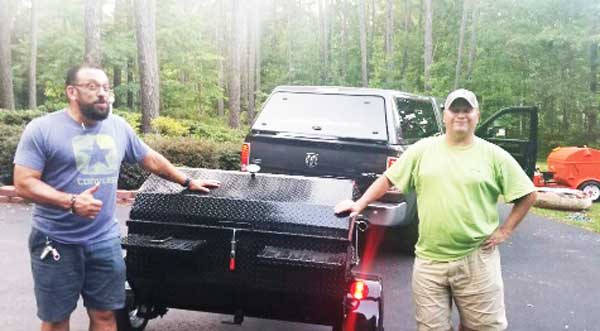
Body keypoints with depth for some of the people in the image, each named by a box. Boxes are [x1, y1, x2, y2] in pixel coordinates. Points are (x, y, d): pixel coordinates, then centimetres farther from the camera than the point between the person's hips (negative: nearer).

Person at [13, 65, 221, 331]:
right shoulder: (42, 129, -8)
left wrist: (188, 182, 20)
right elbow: (24, 183, -12)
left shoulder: (118, 126, 7)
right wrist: (71, 202, -24)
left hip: (105, 240, 4)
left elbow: (152, 160, 19)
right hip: (55, 243, -3)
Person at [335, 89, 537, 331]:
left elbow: (527, 195, 6)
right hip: (429, 260, 1)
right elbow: (388, 179, 9)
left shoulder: (494, 155, 1)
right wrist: (360, 204, 0)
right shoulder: (423, 149, 5)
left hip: (476, 259, -1)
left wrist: (505, 230, -1)